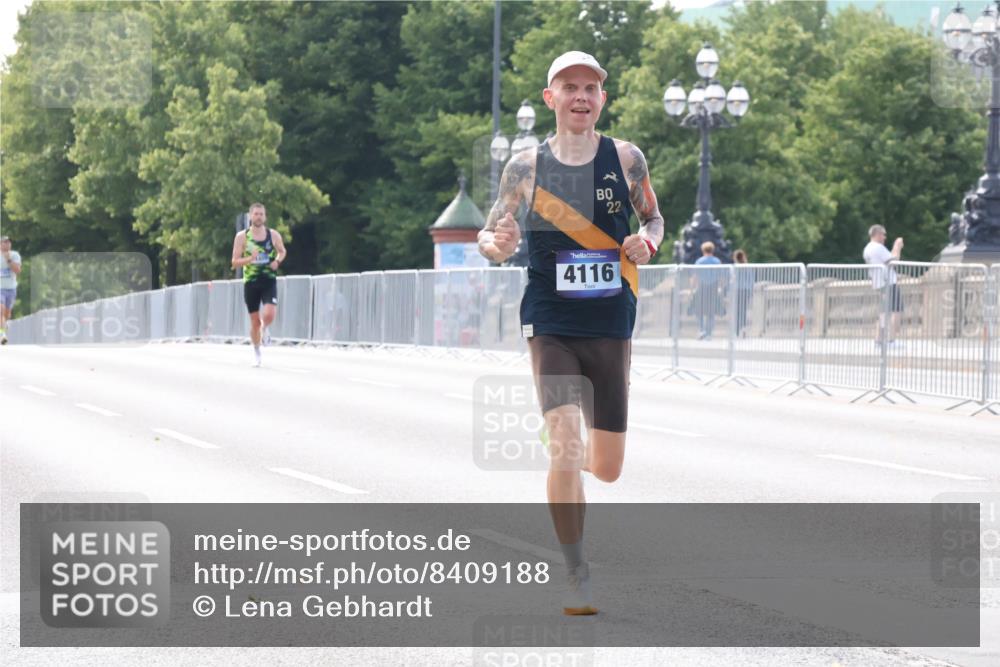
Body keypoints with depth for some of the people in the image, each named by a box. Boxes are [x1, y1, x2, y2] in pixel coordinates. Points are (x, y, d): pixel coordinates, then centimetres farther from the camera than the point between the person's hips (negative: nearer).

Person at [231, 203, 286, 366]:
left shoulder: (274, 235, 1)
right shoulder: (242, 236, -3)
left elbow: (282, 251, 19)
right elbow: (235, 262, -4)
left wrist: (277, 261, -3)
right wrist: (250, 259, -22)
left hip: (269, 281, 0)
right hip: (251, 282, 0)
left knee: (269, 314, -20)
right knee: (255, 321, 5)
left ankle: (264, 329, 17)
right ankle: (256, 352, 26)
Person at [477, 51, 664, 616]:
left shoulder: (626, 158, 1)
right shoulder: (526, 166, -1)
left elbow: (654, 218, 14)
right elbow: (491, 237, 6)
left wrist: (647, 241, -9)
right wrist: (495, 245, -18)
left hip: (611, 326, 2)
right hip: (551, 325, -2)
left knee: (607, 467, 8)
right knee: (566, 447, -18)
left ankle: (570, 463, 46)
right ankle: (578, 576, -6)